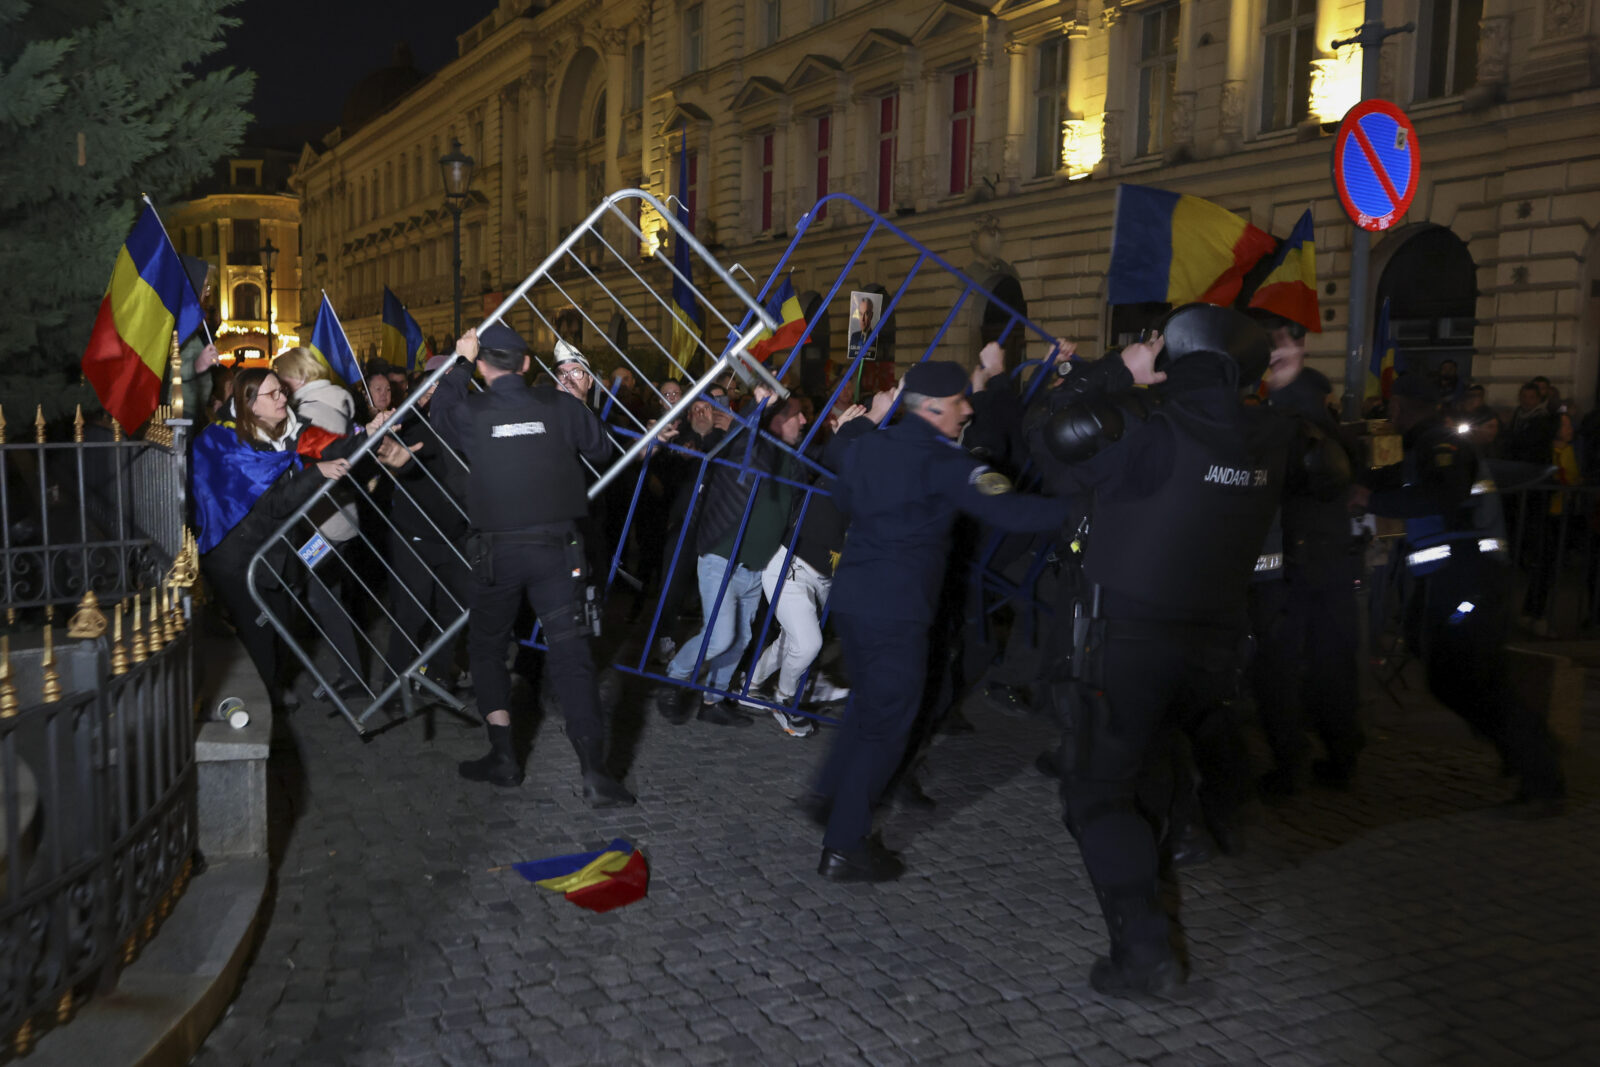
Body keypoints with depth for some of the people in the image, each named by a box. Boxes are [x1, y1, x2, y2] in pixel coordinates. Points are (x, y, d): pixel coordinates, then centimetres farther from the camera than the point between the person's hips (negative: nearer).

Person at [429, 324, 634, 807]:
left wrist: (461, 363, 29)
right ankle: (595, 772, -9)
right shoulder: (560, 406, -1)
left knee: (486, 647, 18)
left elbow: (440, 412, 22)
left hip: (498, 551, 0)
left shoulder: (471, 412, -2)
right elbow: (602, 449, 14)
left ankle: (502, 757, 18)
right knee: (570, 654, -2)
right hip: (557, 549, 1)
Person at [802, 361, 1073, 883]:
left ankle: (827, 793, 34)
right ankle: (845, 847, 8)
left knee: (868, 702, 27)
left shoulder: (865, 447, 8)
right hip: (896, 611, -8)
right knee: (886, 725, 3)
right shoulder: (941, 462, -14)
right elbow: (1010, 511, -26)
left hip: (850, 598, 8)